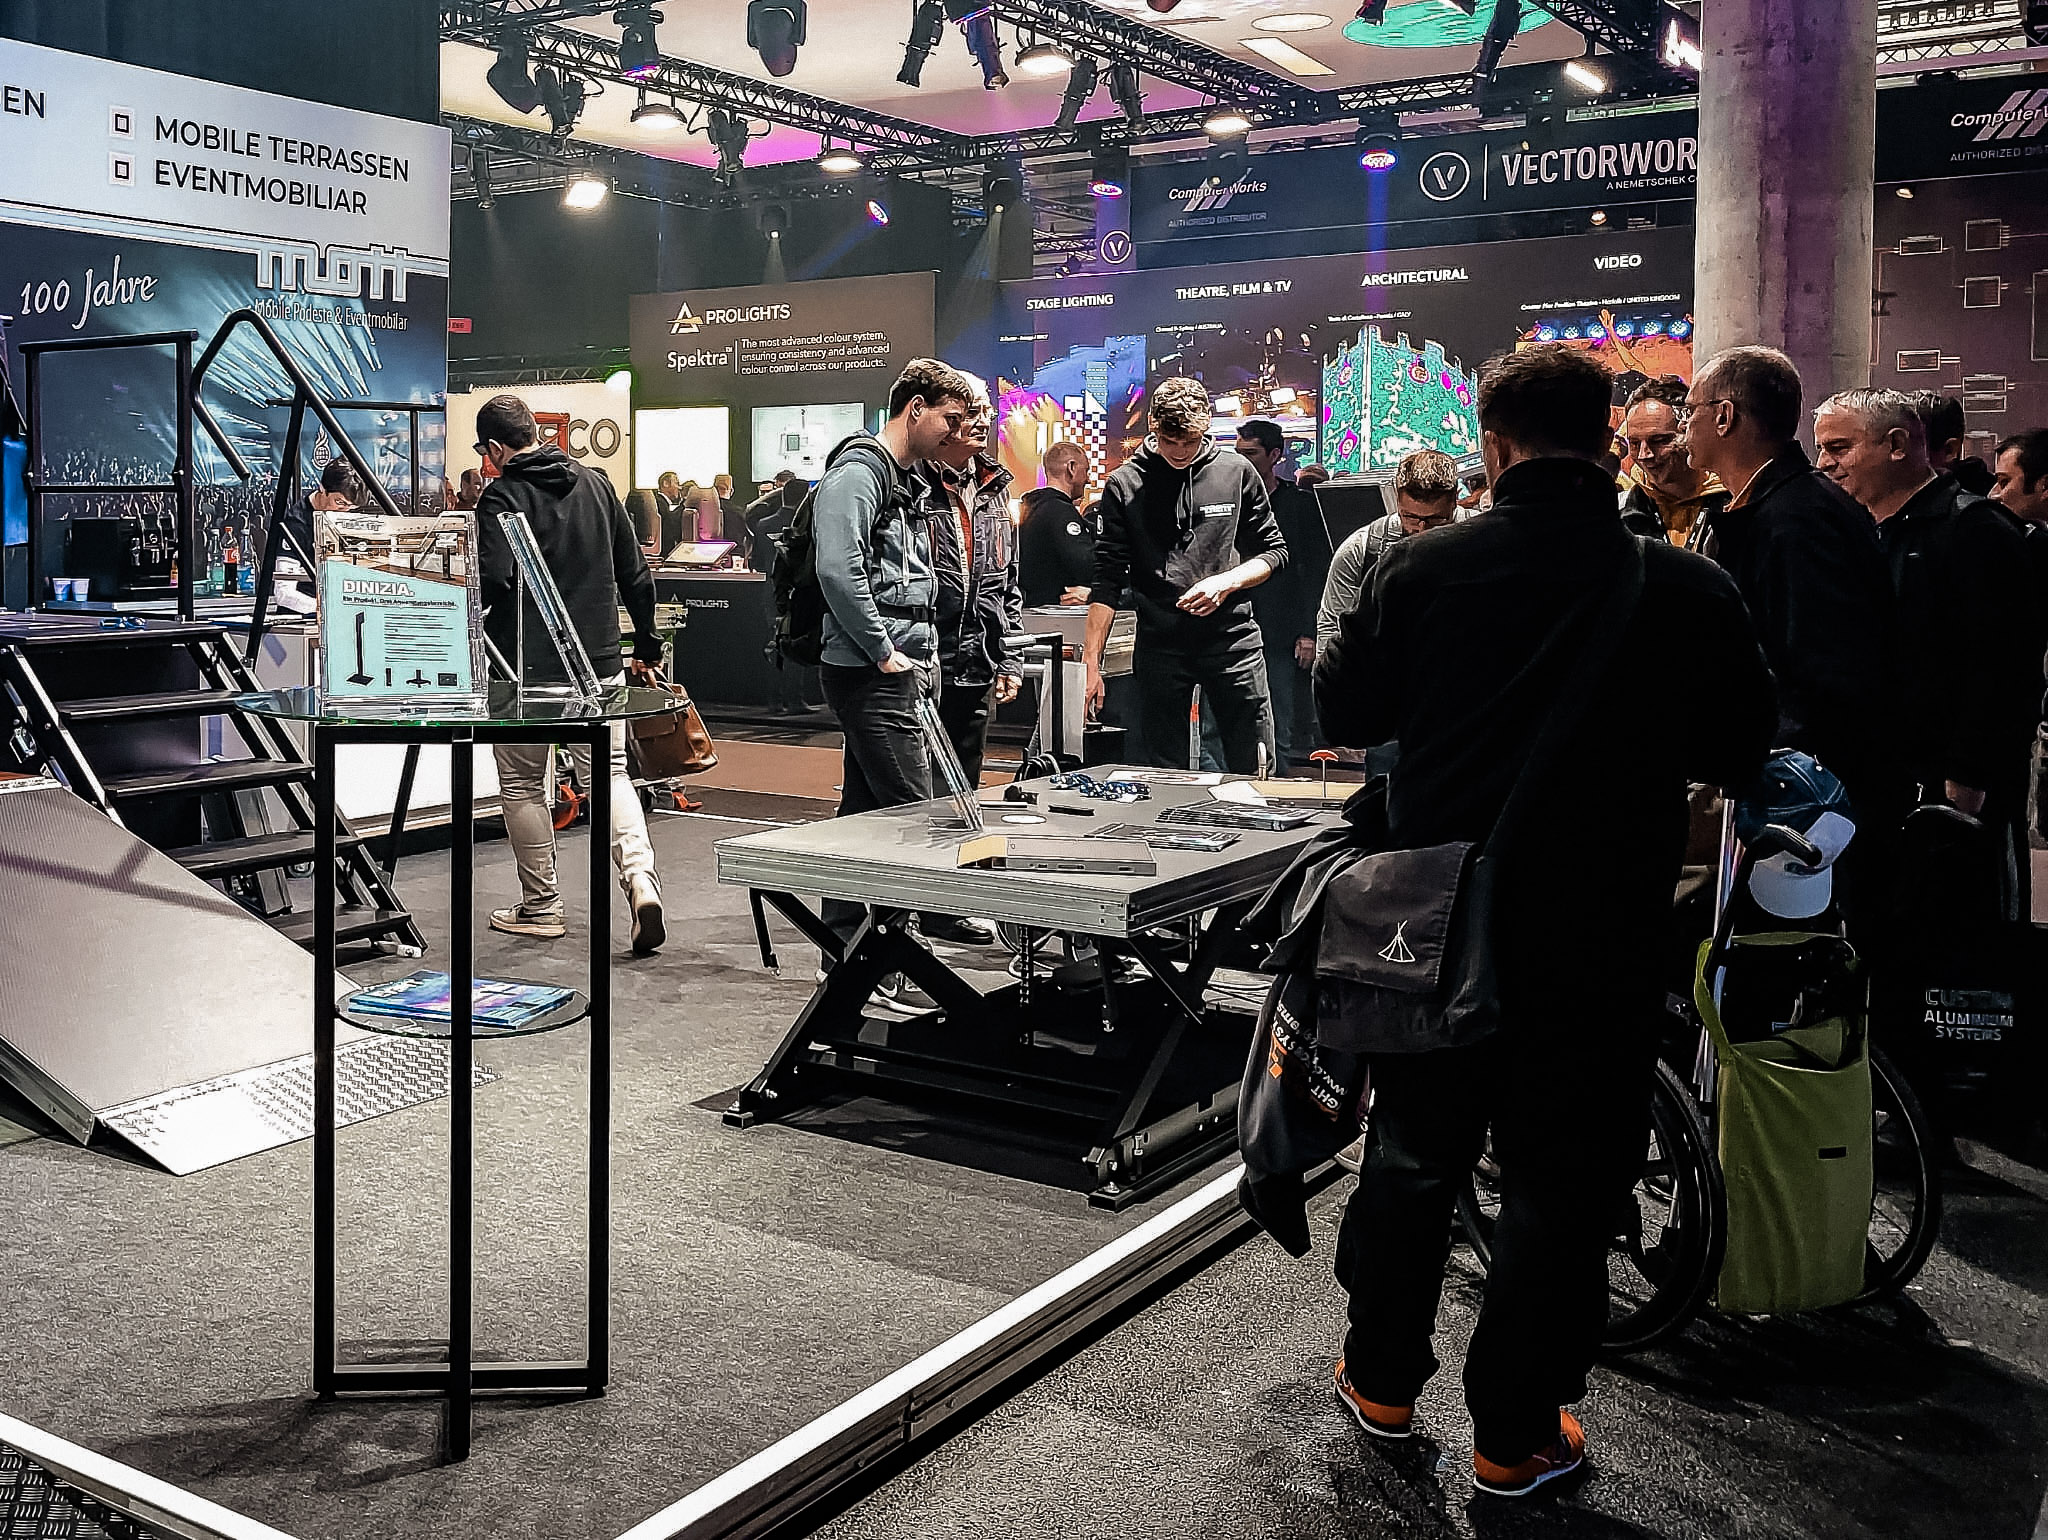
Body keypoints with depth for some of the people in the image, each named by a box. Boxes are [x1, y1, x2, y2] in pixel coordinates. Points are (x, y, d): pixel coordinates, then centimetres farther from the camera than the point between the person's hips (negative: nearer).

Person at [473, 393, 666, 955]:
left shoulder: (503, 495, -8)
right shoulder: (596, 483, 9)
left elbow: (492, 581, -21)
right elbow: (636, 576, 11)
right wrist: (647, 648, 19)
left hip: (527, 666, -4)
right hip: (600, 663, 4)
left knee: (523, 785, 10)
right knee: (610, 773, 9)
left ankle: (541, 908, 16)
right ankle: (641, 877, -14)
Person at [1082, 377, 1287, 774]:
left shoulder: (1237, 473, 4)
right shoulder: (1124, 486, 1)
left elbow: (1274, 551, 10)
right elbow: (1107, 582, -1)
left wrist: (1225, 583, -9)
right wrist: (1091, 662, -8)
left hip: (1232, 637, 0)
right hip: (1159, 647, 0)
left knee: (1256, 772, 1)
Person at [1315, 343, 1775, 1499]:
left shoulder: (1426, 568, -9)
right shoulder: (1691, 590, -11)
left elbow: (1346, 712, 2)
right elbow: (1740, 754, 1)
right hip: (1603, 930, -1)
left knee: (1416, 1151, 19)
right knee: (1561, 1182, 11)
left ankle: (1382, 1380, 33)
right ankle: (1517, 1435, 21)